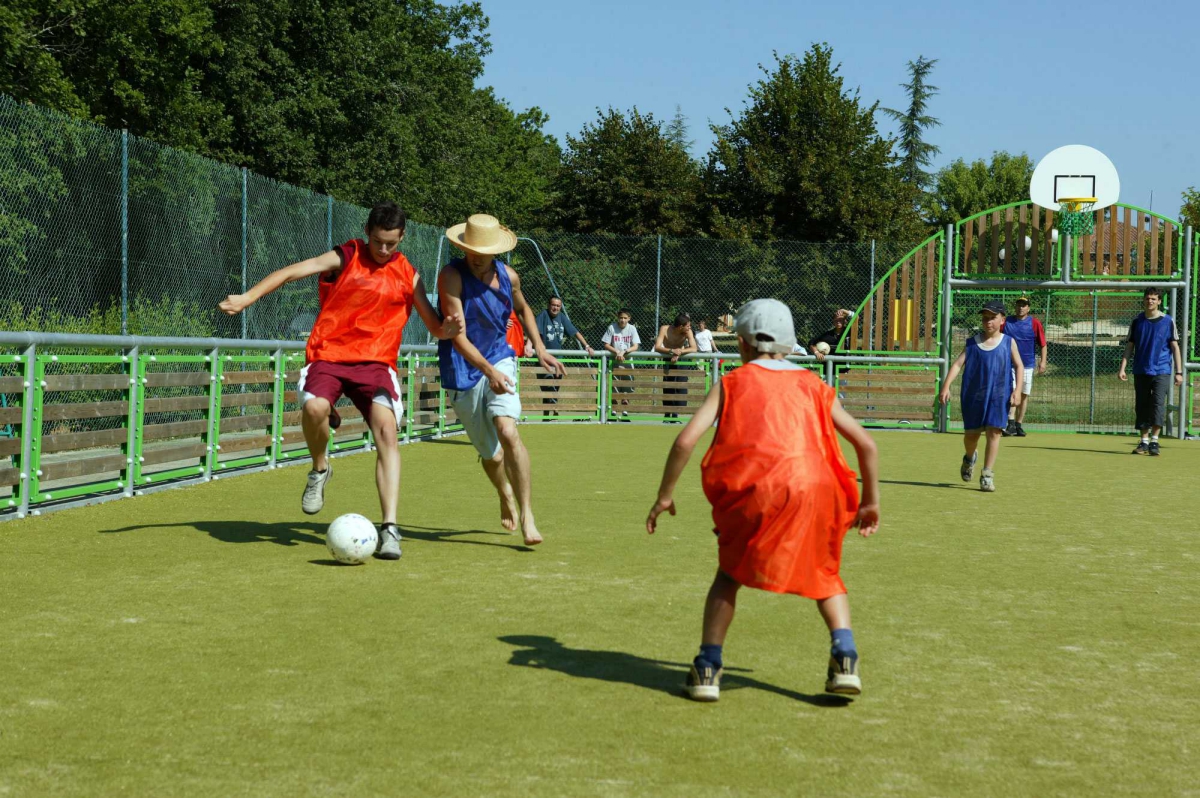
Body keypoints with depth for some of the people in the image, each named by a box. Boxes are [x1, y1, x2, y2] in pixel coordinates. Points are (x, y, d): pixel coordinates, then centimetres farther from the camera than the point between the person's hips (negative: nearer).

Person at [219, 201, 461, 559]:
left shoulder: (407, 275, 9)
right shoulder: (344, 258, 2)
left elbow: (435, 328, 13)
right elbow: (291, 272, -7)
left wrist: (448, 328, -12)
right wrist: (248, 297, -21)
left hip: (375, 363, 1)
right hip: (328, 357, -1)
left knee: (386, 430, -22)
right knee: (314, 407, -32)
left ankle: (389, 528, -23)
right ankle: (320, 469, 2)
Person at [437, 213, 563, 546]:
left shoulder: (508, 276, -3)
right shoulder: (452, 277, -18)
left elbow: (522, 309, 21)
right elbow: (458, 337, -25)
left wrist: (540, 349, 12)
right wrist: (488, 371, -38)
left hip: (500, 360, 2)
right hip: (463, 371, -2)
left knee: (508, 432, -25)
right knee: (490, 455, 9)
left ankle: (526, 514, -21)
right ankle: (506, 497, 43)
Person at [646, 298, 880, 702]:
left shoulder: (731, 383, 17)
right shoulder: (813, 385, 23)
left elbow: (686, 440, 5)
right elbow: (865, 443, 18)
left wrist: (664, 496, 13)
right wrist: (870, 502, 27)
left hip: (753, 490, -2)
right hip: (815, 487, 2)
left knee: (729, 573, 19)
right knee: (824, 574, 23)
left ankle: (708, 668, 11)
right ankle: (844, 658, 4)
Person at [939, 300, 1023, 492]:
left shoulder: (1008, 342, 3)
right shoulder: (972, 343, 3)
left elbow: (1019, 366, 3)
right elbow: (958, 364, -4)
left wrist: (1017, 390, -10)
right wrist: (946, 386, -15)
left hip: (999, 395, -1)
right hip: (974, 395, 1)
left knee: (994, 432, -7)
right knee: (971, 434, 9)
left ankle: (987, 475, -2)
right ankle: (970, 458, 41)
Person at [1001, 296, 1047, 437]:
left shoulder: (1034, 323, 0)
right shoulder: (1006, 322, 3)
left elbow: (1042, 344, 1)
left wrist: (1042, 361, -8)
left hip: (1027, 364, 1)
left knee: (1024, 395, 6)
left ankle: (1019, 425, 16)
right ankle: (1011, 423, -20)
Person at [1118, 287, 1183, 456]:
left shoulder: (1168, 321, 2)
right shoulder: (1137, 322, 8)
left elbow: (1175, 347, 2)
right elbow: (1129, 347, 9)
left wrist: (1179, 372, -3)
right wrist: (1122, 368, -1)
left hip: (1161, 371, -3)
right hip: (1140, 372, 3)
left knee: (1158, 404, -14)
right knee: (1141, 406, 5)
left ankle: (1154, 441, -13)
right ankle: (1144, 442, 13)